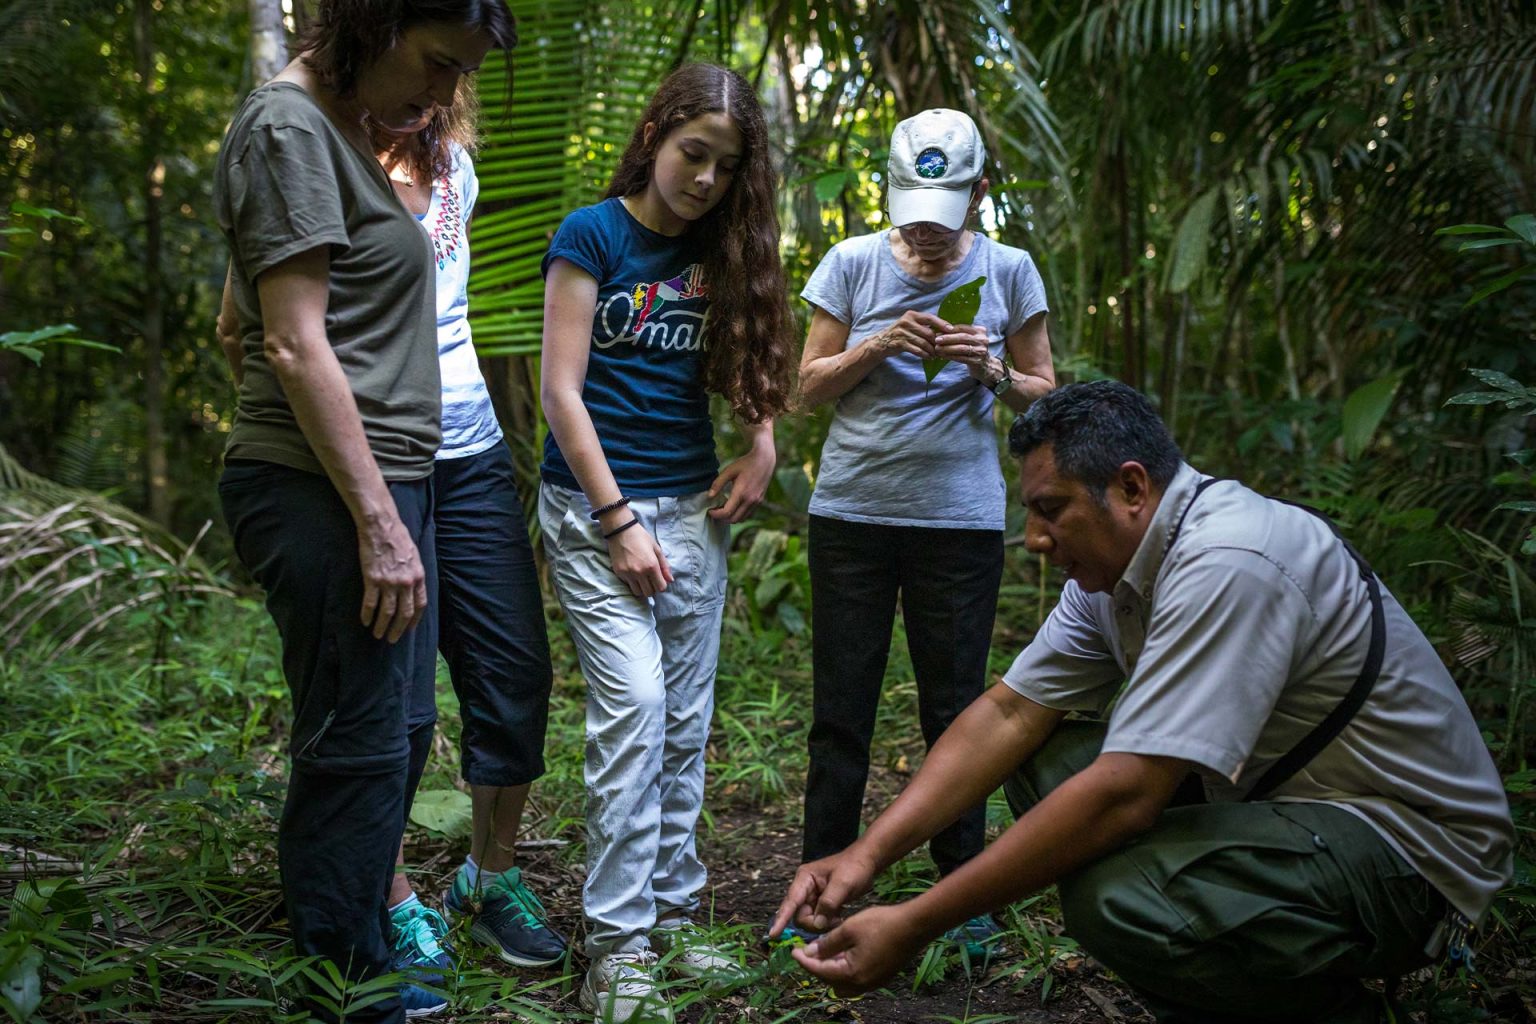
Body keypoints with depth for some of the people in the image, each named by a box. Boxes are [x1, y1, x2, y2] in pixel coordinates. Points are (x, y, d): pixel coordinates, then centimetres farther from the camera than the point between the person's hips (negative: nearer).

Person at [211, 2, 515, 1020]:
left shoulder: (341, 132, 18)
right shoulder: (288, 125, -11)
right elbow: (295, 343, -18)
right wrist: (378, 522, -18)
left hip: (383, 484, 10)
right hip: (327, 490, -10)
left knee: (397, 734, 15)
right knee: (360, 746, -4)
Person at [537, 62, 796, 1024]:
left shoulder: (719, 252, 10)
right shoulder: (593, 235, -5)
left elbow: (750, 360, 21)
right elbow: (562, 388, -9)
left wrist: (763, 441, 0)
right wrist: (620, 522, -12)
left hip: (693, 506, 6)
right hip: (595, 504, -5)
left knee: (686, 722, 7)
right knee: (633, 707, -13)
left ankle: (674, 913, 18)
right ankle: (617, 944, -4)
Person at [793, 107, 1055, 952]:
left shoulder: (1008, 271, 2)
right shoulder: (853, 263, 1)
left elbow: (1043, 395, 9)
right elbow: (810, 385, 3)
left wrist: (991, 371, -12)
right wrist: (879, 346, -14)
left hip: (961, 517, 0)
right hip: (852, 511, 0)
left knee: (956, 707, 6)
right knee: (842, 708, 5)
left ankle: (962, 889, 20)